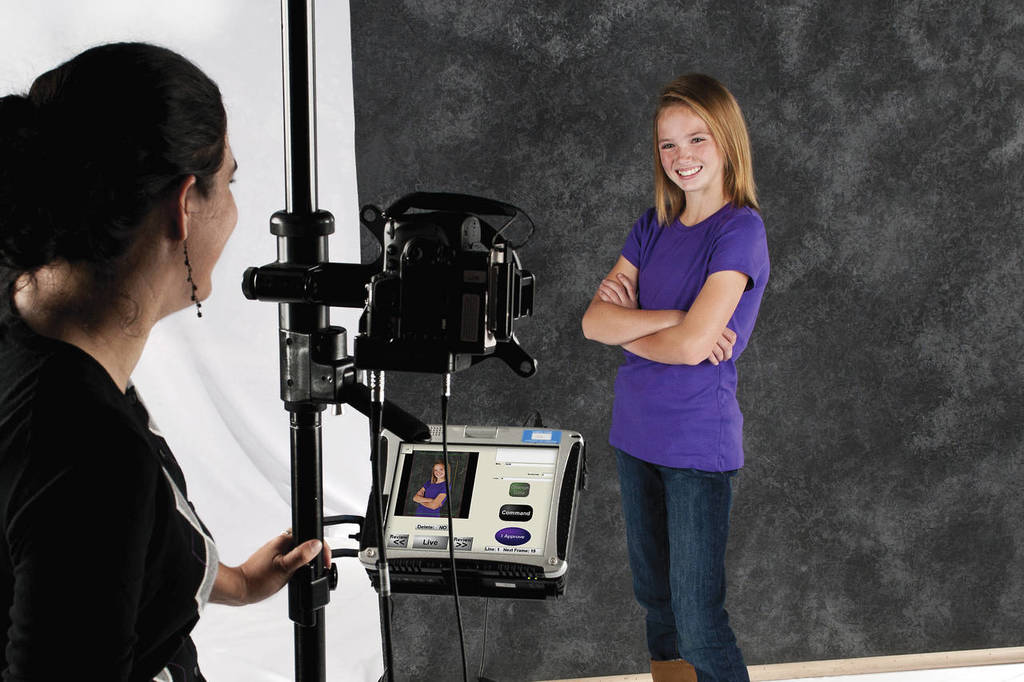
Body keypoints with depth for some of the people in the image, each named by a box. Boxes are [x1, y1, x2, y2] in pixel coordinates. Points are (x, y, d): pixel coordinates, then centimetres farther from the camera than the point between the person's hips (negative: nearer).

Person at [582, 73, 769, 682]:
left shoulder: (740, 231, -13)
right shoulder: (654, 229, 8)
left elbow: (692, 345, -22)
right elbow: (595, 321, -2)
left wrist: (628, 327, -4)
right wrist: (669, 318, -16)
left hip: (699, 445, -7)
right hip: (637, 435, 7)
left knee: (700, 627, -6)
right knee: (657, 601, 20)